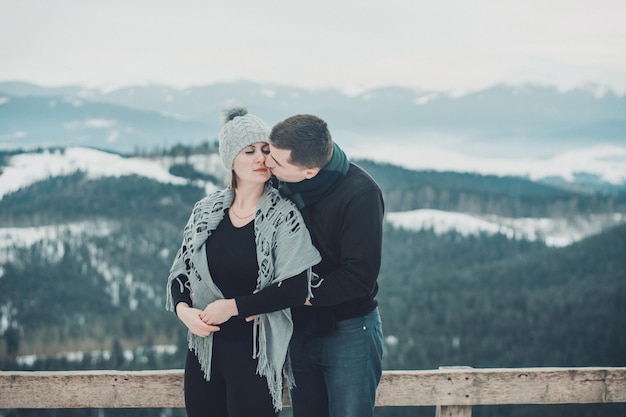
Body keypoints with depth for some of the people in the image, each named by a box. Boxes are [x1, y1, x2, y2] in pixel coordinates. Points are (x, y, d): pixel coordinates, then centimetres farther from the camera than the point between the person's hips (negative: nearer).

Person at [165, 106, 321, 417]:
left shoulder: (284, 215, -8)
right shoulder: (206, 211, 5)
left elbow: (296, 288, -15)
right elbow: (180, 273, 10)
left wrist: (233, 306, -16)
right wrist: (183, 309, -10)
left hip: (255, 354, -4)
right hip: (203, 349, 4)